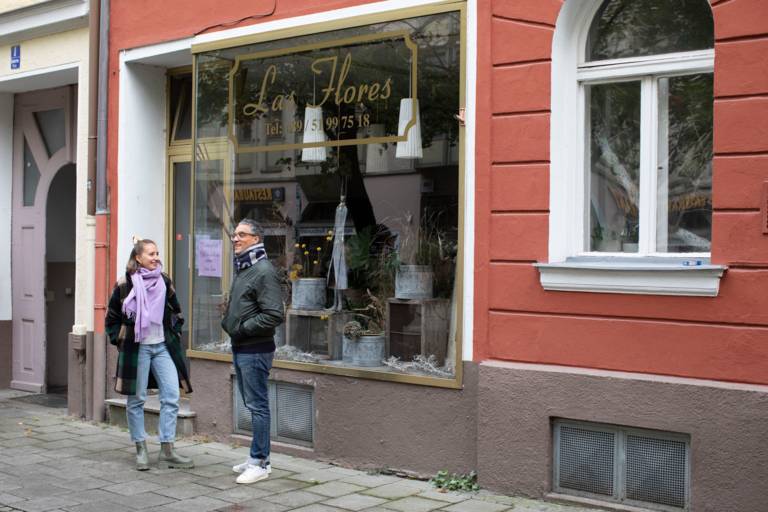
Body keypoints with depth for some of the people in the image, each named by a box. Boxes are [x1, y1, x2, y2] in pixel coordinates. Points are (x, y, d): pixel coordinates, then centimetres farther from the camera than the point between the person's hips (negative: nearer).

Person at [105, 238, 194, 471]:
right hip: (136, 348, -3)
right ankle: (141, 450, 15)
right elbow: (112, 318, 4)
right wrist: (120, 340, -2)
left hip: (163, 347, 4)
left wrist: (174, 334, 9)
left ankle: (167, 451, 1)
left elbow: (177, 313, 19)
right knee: (136, 399, 4)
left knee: (171, 397, -5)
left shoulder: (164, 282, 7)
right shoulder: (125, 284, -5)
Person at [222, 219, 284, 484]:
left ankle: (259, 462, 3)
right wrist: (227, 322, 9)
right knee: (252, 405, 15)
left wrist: (242, 328, -15)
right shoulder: (241, 270, 15)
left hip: (255, 350, -9)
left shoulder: (263, 271, -14)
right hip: (239, 348, 10)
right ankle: (258, 458, 24)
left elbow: (273, 315, -21)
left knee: (257, 405, -4)